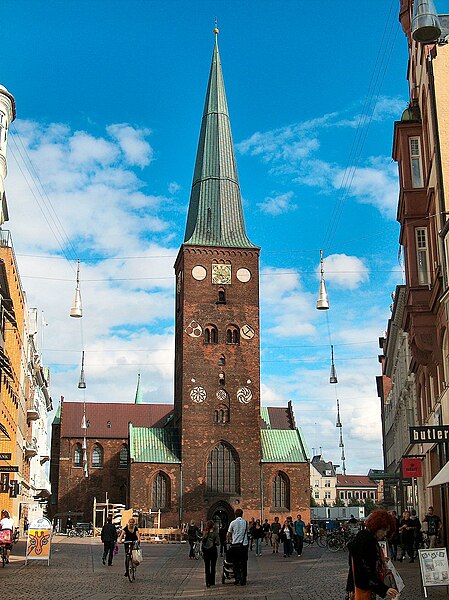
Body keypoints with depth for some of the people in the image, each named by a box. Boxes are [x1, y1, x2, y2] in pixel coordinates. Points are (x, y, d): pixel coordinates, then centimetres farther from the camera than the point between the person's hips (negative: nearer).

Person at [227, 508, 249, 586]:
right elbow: (248, 532, 10)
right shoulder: (245, 522, 2)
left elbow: (229, 534, 2)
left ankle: (237, 580, 3)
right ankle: (243, 580, 4)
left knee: (236, 563, 7)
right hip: (244, 544, 1)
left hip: (235, 545, -1)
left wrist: (229, 541, 19)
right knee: (243, 563, 6)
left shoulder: (233, 523, -3)